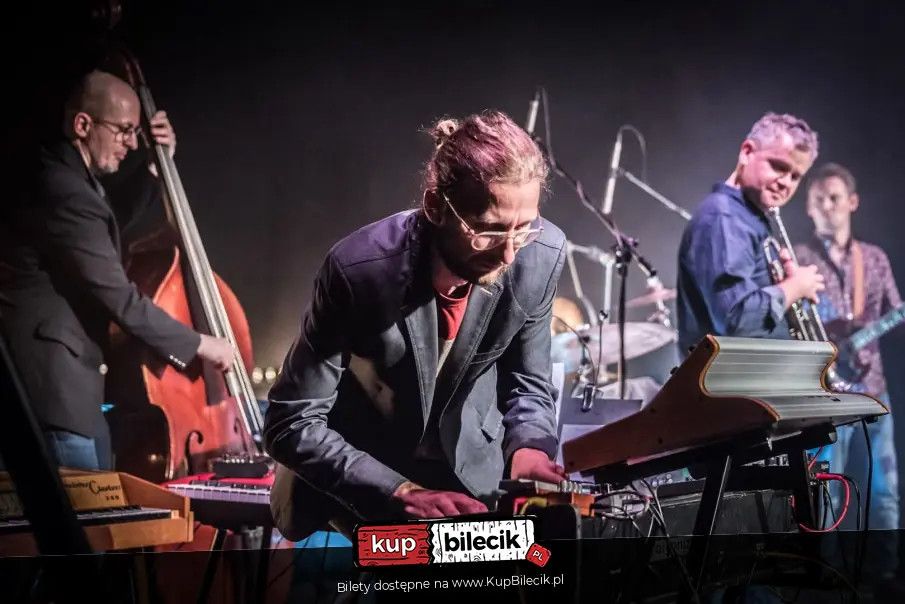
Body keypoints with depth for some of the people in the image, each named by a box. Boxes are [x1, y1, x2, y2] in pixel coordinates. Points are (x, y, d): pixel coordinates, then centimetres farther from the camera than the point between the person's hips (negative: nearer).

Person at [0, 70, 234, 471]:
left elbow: (117, 224, 30)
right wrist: (197, 344, -11)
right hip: (54, 382, -11)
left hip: (64, 375, 11)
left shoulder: (66, 178, 12)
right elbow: (119, 300, -21)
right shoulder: (65, 193, -21)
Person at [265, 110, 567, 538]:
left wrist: (527, 445, -24)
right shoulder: (359, 268, -31)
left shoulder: (542, 255, -20)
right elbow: (292, 425, -24)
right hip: (354, 479, -3)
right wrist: (403, 493, -33)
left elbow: (527, 384, -3)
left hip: (471, 473, 4)